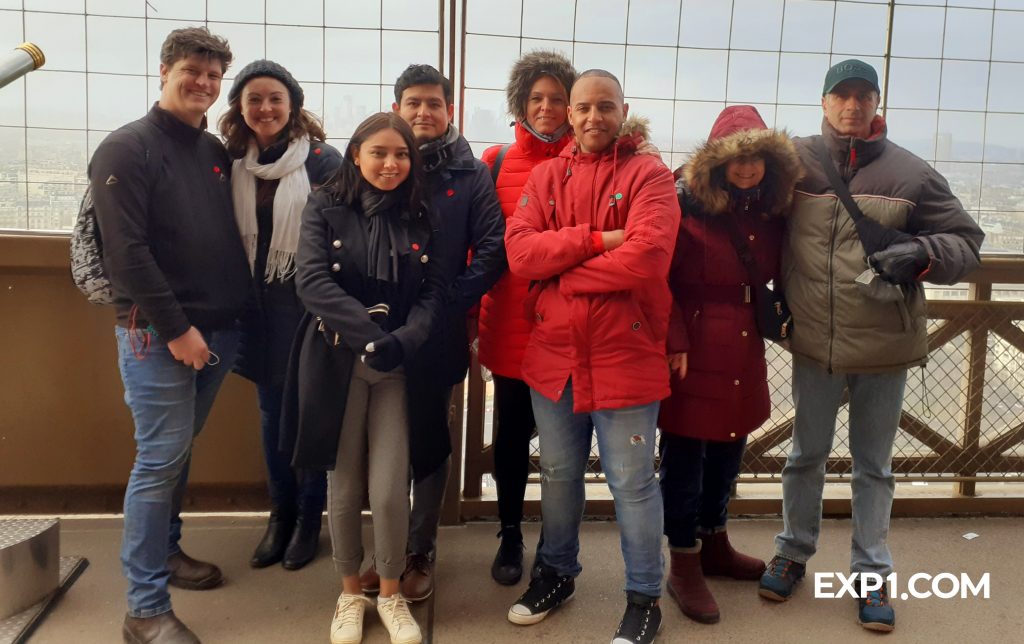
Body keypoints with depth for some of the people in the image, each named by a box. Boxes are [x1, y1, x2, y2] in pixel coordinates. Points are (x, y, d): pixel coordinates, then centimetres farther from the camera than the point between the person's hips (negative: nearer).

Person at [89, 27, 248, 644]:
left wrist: (235, 316, 9)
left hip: (217, 331, 6)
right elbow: (126, 250, -14)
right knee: (160, 458, -4)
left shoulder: (217, 152, 13)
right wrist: (176, 328, -16)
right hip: (158, 333, -6)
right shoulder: (127, 148, -7)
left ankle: (166, 549, 35)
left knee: (179, 450, 17)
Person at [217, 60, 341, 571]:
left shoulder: (322, 161, -10)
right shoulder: (233, 163, 5)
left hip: (308, 305, -4)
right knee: (272, 412, 14)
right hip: (259, 307, 5)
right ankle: (280, 515, 29)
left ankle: (309, 519, 23)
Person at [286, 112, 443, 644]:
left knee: (390, 490, -4)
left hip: (399, 366, 1)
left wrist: (403, 341, -19)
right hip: (336, 363, -1)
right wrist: (371, 338, -21)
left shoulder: (420, 219, 7)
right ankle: (350, 592, 29)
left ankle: (391, 592, 20)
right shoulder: (324, 207, 0)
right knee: (343, 486, 8)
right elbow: (312, 281, -13)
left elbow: (432, 292, 1)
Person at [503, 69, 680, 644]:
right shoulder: (547, 176, 7)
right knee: (559, 475, 19)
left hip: (626, 356, -4)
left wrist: (558, 275, -13)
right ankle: (557, 573, 39)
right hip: (554, 353, 5)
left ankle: (644, 598, 24)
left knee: (633, 483, 6)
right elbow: (519, 251, -7)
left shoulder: (649, 176, -6)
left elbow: (646, 256, -22)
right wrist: (595, 239, -18)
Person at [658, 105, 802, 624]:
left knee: (728, 451, 18)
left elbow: (774, 275, 17)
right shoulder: (687, 202, -11)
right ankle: (684, 566, 18)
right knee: (685, 455, 3)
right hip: (693, 351, -6)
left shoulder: (770, 210, 8)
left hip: (745, 353, 7)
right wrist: (674, 342, -18)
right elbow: (657, 278, -13)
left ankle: (714, 545, 38)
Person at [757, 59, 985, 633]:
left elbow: (966, 240, -1)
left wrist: (921, 254, -20)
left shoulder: (910, 172, -6)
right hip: (814, 342, 1)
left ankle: (873, 573, 29)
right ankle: (794, 554, 36)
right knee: (806, 455, 17)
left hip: (885, 345, 0)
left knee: (874, 466, 14)